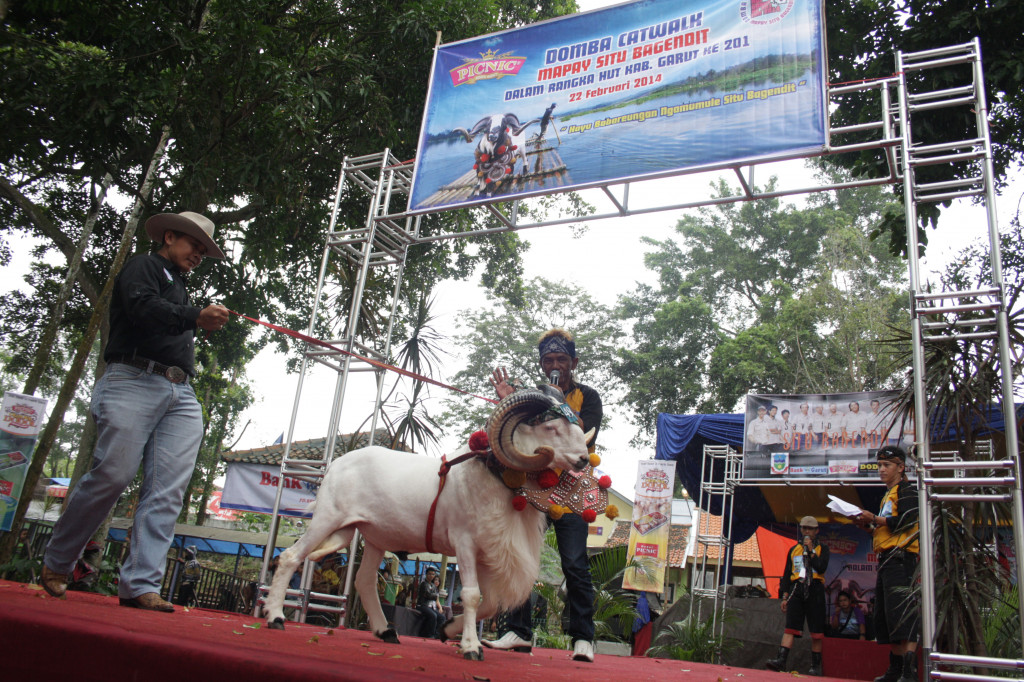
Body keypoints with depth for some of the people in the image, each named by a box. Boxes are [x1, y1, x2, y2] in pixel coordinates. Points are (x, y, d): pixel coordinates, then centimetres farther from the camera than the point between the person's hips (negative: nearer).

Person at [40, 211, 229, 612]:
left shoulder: (180, 291, 34)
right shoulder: (143, 267, 13)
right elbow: (141, 306, -10)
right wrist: (195, 317, -22)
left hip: (181, 396, 7)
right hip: (135, 382, -7)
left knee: (167, 491, -9)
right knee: (111, 476, -13)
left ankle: (140, 586, -14)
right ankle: (56, 565, 8)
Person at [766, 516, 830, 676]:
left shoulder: (822, 548, 12)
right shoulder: (793, 550, 19)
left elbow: (821, 567, -7)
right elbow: (786, 574, 16)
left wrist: (810, 550, -5)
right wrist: (784, 596, 8)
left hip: (814, 590, -2)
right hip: (796, 589, 2)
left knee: (816, 632, -1)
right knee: (790, 627, -9)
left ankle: (815, 666, 7)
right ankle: (781, 660, -19)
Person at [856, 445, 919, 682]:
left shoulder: (907, 491, -3)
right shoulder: (888, 496, 25)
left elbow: (904, 522, -16)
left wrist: (874, 519, -13)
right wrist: (868, 526, 11)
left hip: (900, 557, -10)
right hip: (886, 559, 10)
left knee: (902, 612, -17)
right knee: (885, 616, 9)